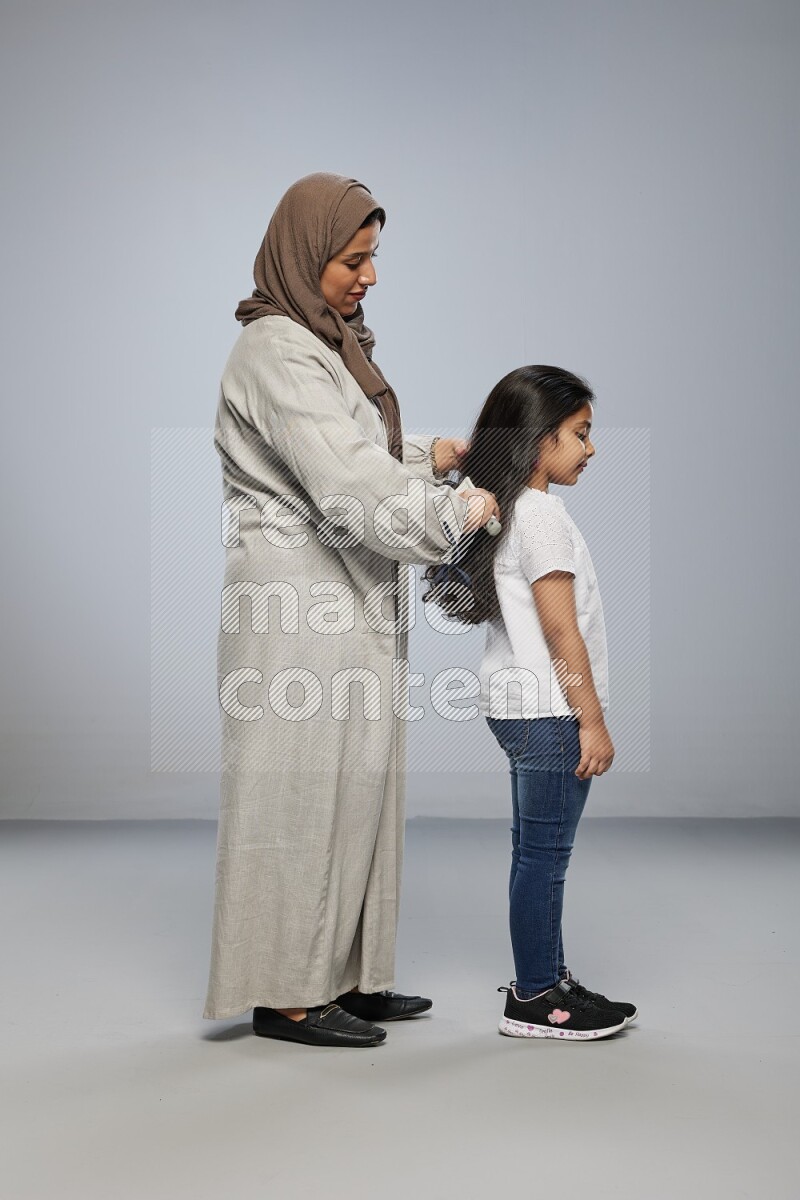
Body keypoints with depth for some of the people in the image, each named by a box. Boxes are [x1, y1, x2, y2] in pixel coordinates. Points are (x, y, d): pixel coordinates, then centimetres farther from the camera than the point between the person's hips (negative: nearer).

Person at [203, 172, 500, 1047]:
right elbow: (352, 493, -23)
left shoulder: (328, 343, 15)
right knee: (303, 792, -2)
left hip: (344, 611, 10)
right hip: (299, 609, -10)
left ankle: (340, 975, 25)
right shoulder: (277, 356, -16)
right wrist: (456, 516, -12)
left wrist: (433, 455, 6)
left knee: (349, 786, 14)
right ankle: (285, 993, 11)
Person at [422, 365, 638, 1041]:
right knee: (544, 853, -2)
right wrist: (593, 722, -14)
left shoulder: (504, 511, 14)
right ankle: (535, 1000, 7)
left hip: (518, 706, 10)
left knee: (538, 852, 15)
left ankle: (547, 977, 26)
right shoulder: (541, 515, -16)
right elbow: (562, 631, -18)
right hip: (548, 710, -10)